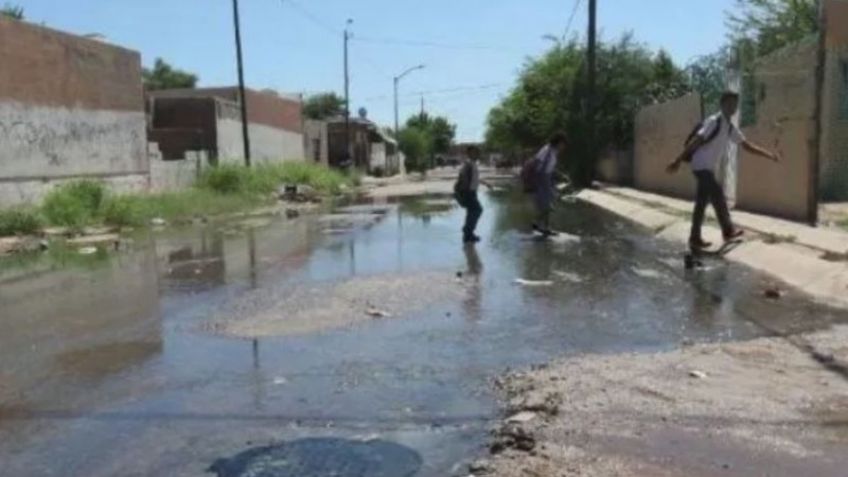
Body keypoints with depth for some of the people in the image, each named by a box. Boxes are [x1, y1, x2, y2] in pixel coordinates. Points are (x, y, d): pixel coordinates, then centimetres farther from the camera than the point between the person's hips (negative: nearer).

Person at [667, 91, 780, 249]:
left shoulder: (731, 127, 12)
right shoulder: (713, 121, -14)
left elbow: (747, 145, 16)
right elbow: (695, 142, -19)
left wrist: (769, 155, 8)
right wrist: (678, 161, -23)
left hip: (709, 168, 9)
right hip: (701, 166, -9)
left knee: (702, 203, 9)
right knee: (717, 194, -15)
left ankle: (695, 239, 13)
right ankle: (728, 230, -7)